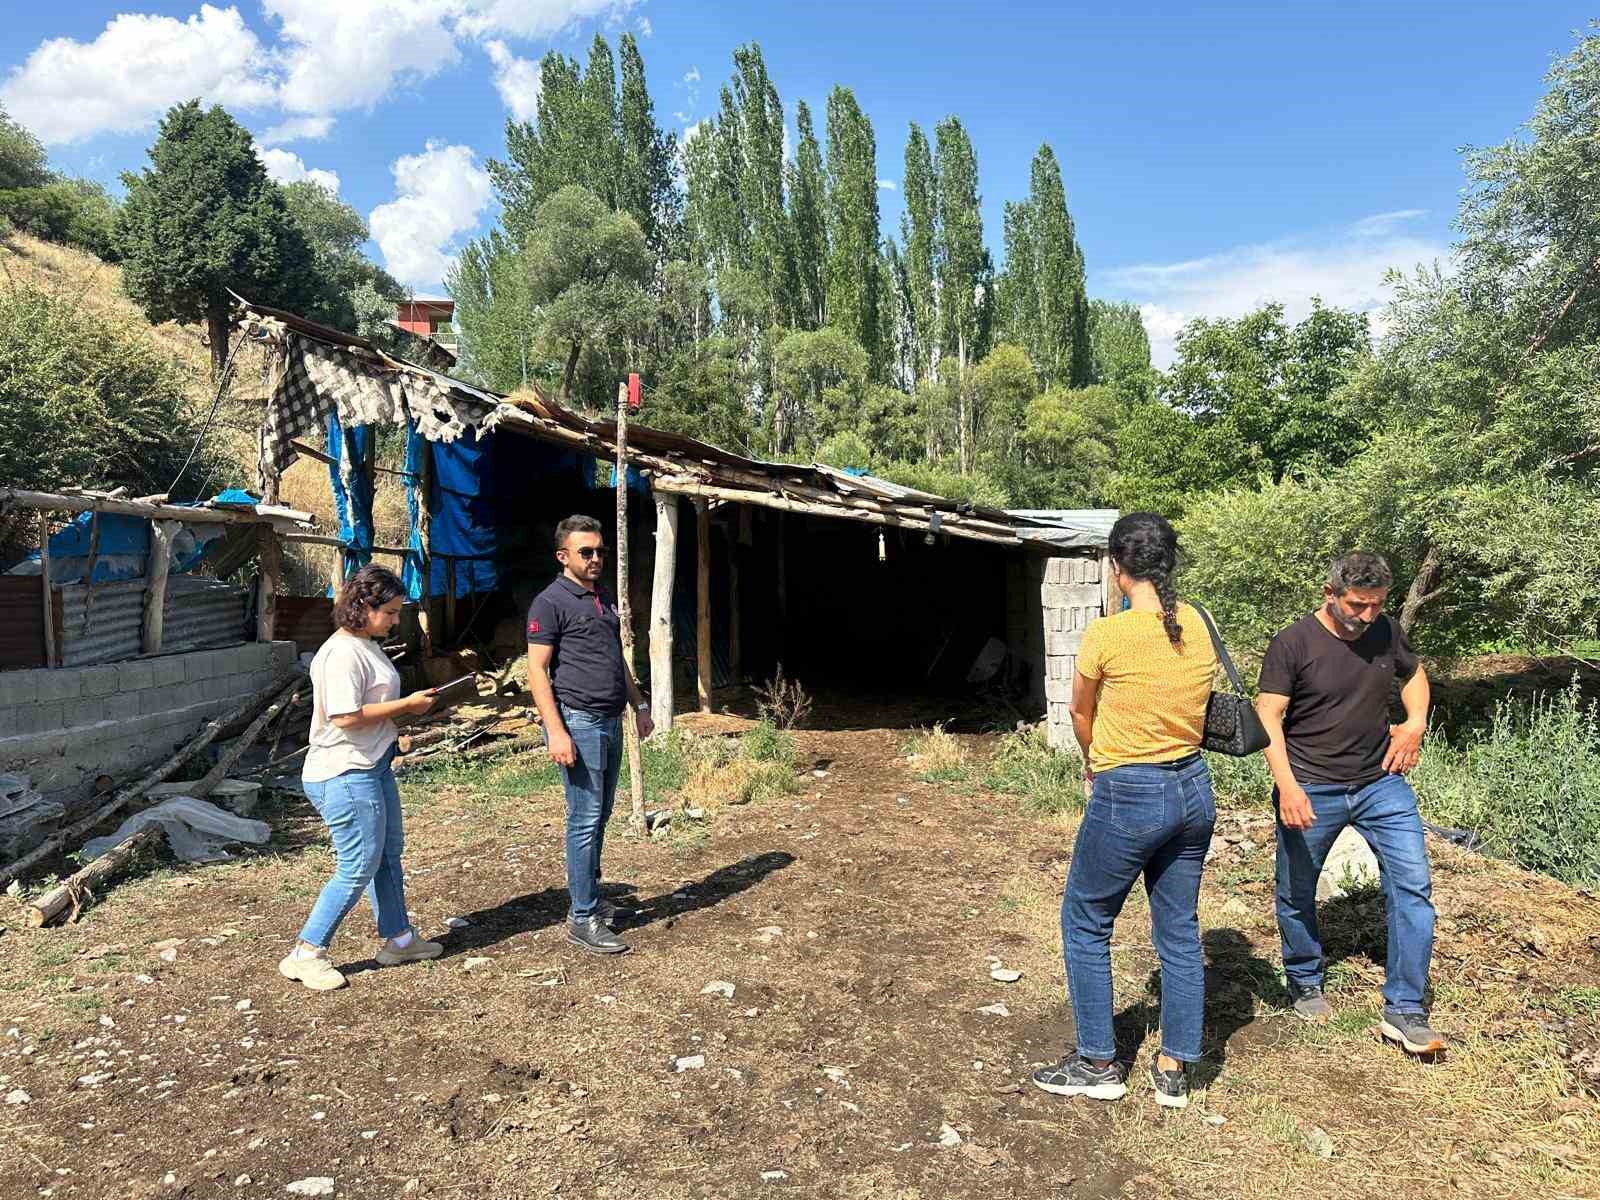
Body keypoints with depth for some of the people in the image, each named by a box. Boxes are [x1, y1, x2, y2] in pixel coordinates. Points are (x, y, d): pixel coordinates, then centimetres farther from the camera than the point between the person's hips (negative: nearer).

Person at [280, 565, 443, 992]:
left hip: (372, 767, 11)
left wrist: (406, 707, 7)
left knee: (389, 853, 19)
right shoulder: (342, 653, -20)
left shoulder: (368, 645, 11)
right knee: (359, 868, -4)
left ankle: (398, 938, 33)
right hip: (344, 776, -11)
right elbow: (345, 716, -27)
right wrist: (405, 705, -19)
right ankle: (306, 954, 9)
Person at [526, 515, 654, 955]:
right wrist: (556, 732, -20)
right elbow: (537, 671, -13)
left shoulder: (605, 601, 17)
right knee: (585, 819, -6)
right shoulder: (550, 602, -8)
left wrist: (639, 706, 21)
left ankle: (588, 898, 25)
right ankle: (583, 919, 1)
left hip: (610, 722, 8)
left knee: (599, 817, 14)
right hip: (578, 723, -8)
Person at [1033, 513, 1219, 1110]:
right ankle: (1174, 1070, 26)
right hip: (1193, 790, 7)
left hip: (1128, 797, -6)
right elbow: (1194, 706, 8)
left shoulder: (1106, 634, -17)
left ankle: (1098, 1065, 21)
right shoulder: (1199, 626, 0)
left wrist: (1095, 767, 18)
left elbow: (1082, 715, -2)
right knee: (1179, 930, 15)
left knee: (1084, 924, 12)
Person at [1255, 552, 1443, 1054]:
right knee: (1296, 894, 9)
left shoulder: (1385, 633, 1)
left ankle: (1404, 1011, 6)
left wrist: (1415, 723, 3)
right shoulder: (1292, 644, -13)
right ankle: (1305, 984, 35)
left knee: (1413, 886, -4)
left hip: (1382, 783, 4)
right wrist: (1287, 785, -26)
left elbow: (1414, 674, 22)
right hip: (1311, 792, -3)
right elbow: (1268, 717, -15)